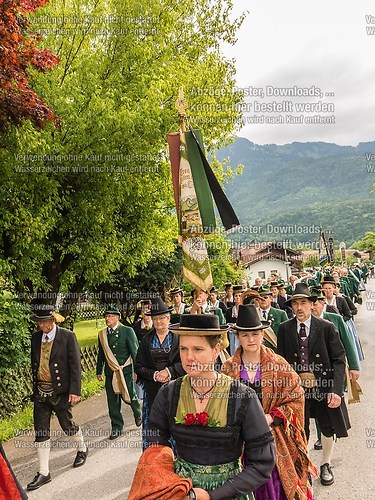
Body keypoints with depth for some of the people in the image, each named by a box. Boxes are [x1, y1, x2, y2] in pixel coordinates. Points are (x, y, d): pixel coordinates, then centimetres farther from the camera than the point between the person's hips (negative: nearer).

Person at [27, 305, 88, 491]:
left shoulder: (67, 336, -11)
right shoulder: (36, 337, 4)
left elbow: (75, 365, -12)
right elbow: (34, 364, 12)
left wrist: (75, 390, -15)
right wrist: (35, 387, 13)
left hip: (60, 391, -4)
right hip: (40, 391, 5)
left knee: (67, 425, 10)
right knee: (41, 432, 7)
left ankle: (82, 449, 40)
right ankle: (43, 473, 19)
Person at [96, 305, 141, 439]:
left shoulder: (127, 331, -5)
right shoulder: (102, 334, 9)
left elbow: (135, 351, -5)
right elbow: (101, 354, 17)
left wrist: (136, 370, -8)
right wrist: (99, 371, 18)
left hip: (125, 371, -4)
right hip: (110, 372, 4)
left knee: (129, 396, 4)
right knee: (112, 401, 5)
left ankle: (138, 413, 36)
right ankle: (116, 427, 20)